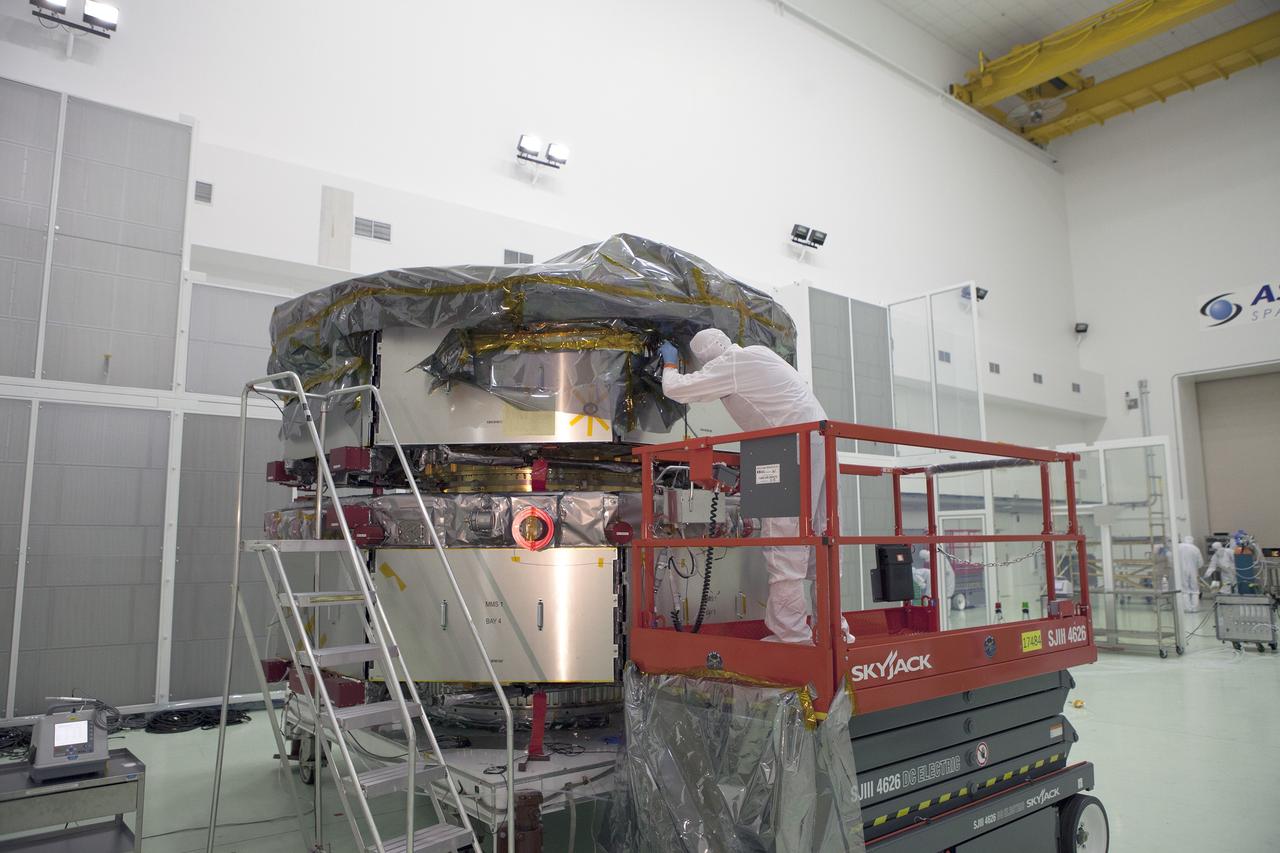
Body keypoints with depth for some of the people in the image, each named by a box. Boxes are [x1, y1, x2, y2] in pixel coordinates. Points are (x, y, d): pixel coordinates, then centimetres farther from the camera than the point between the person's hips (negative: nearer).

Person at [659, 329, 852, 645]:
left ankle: (790, 633, -6)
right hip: (821, 441, 9)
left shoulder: (727, 366, -6)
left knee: (783, 538, -7)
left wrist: (670, 364, 20)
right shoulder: (757, 353, 20)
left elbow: (674, 389, 0)